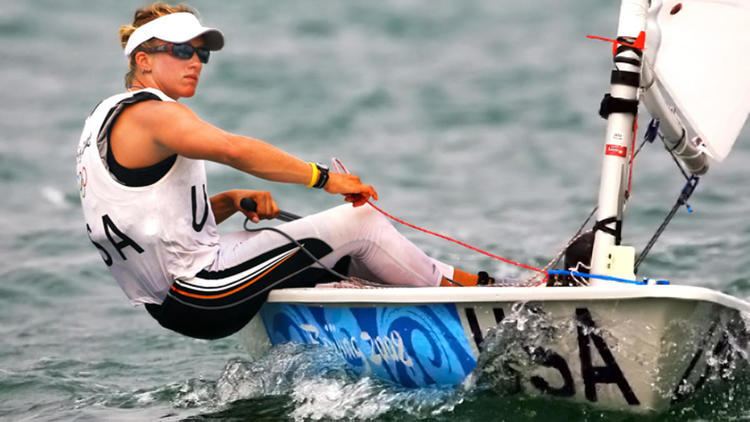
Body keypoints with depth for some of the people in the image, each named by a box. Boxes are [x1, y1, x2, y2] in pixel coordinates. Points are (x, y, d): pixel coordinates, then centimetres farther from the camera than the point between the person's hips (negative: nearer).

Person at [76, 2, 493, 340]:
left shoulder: (110, 118, 17)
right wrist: (324, 177, -24)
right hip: (201, 297, -10)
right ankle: (457, 286, 13)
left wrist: (231, 201, 4)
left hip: (168, 302, 10)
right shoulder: (151, 114, -15)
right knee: (360, 221, -3)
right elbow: (235, 150, -30)